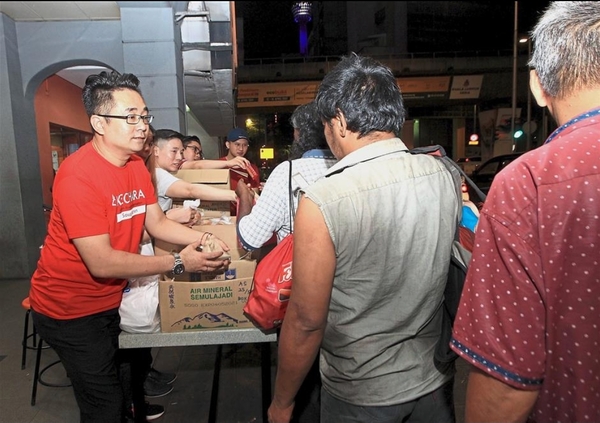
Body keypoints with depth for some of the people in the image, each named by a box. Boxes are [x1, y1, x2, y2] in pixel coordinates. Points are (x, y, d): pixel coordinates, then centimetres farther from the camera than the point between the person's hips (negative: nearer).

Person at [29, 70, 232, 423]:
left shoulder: (136, 164, -2)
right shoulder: (78, 175, -27)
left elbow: (157, 222, 0)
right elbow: (102, 262, -29)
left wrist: (201, 239, -16)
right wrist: (179, 263, -27)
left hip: (111, 299, 7)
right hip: (71, 310, -7)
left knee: (125, 376, 22)